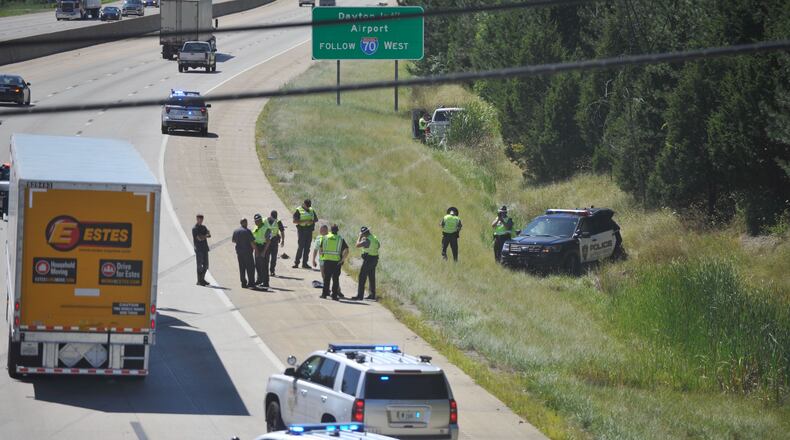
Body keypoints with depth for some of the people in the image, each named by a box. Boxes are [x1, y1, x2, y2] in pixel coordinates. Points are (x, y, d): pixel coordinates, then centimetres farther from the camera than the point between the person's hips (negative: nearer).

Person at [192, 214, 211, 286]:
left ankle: (202, 279, 21)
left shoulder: (203, 227, 16)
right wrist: (206, 236, -1)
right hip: (199, 249, -7)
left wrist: (203, 236, -14)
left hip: (205, 248, 7)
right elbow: (199, 238, -16)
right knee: (199, 265, -6)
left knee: (206, 265, 9)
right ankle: (199, 281, -1)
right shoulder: (194, 228, -7)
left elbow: (209, 235, 5)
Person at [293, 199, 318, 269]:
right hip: (301, 231, -5)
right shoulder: (298, 210, -4)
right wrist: (304, 221, -20)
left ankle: (304, 263, 10)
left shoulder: (311, 210, 12)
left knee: (307, 248, 5)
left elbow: (316, 219, 19)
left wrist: (312, 221, -4)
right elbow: (294, 221, -12)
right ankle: (296, 263, -5)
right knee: (300, 247, -10)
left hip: (309, 231, 5)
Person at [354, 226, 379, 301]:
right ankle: (372, 295, 18)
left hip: (368, 259, -9)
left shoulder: (367, 240, -20)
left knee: (362, 277, -5)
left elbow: (358, 245, -24)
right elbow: (378, 245, 27)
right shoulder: (375, 238, 9)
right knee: (372, 277, 15)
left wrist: (360, 237, -12)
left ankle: (360, 295, -8)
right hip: (375, 259, 9)